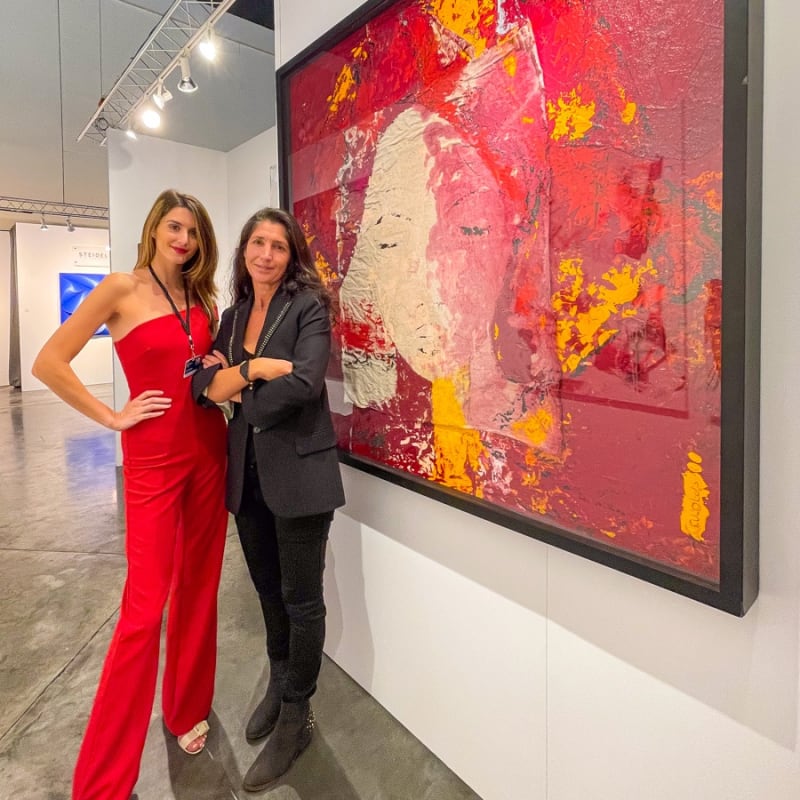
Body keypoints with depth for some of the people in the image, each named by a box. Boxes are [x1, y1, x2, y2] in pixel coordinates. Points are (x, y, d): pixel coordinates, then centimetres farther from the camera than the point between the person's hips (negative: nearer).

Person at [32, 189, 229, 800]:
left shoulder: (200, 297, 10)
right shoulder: (122, 287, -5)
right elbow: (49, 362, -8)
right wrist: (111, 417, -8)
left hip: (209, 449, 5)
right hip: (155, 457, -5)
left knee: (199, 588, 14)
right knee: (145, 606, -2)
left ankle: (189, 710, 37)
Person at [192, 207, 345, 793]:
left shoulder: (309, 306, -7)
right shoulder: (234, 315, 12)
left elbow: (304, 383, -21)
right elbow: (203, 381, 3)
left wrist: (238, 394, -8)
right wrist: (255, 371, -15)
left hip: (298, 469, -6)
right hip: (246, 469, 6)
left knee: (301, 598, 6)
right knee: (268, 587, 21)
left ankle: (296, 717, 27)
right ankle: (279, 685, 43)